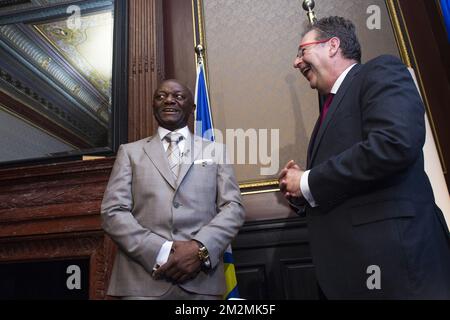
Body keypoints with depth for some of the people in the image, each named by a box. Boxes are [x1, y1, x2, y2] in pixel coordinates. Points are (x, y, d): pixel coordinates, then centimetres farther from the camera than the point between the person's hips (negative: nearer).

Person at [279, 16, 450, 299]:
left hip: (391, 254, -8)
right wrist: (299, 188, 1)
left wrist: (308, 183, -13)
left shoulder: (381, 71, -3)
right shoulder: (333, 106, 20)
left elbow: (395, 144, -23)